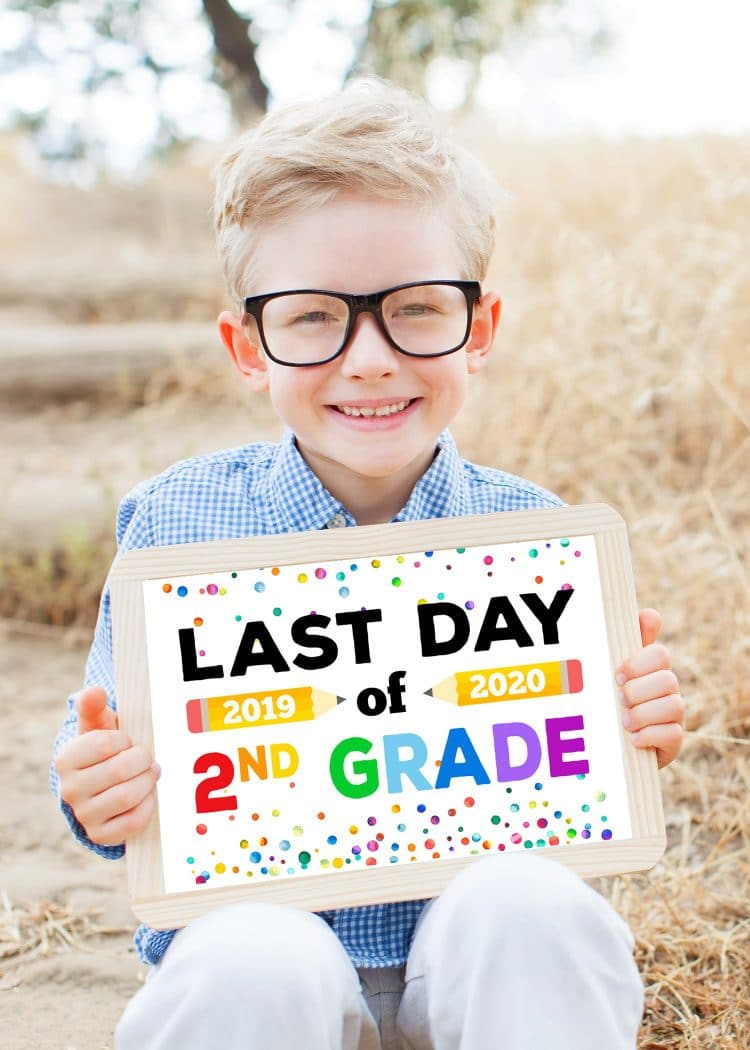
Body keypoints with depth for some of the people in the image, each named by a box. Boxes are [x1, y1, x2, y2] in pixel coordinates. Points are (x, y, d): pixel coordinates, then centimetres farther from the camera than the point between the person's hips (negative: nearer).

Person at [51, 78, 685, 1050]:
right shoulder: (176, 523, -7)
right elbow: (102, 751, 4)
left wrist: (631, 737, -13)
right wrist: (97, 801, -18)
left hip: (475, 945, 0)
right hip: (254, 926, 0)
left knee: (530, 904, -31)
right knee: (253, 964, -33)